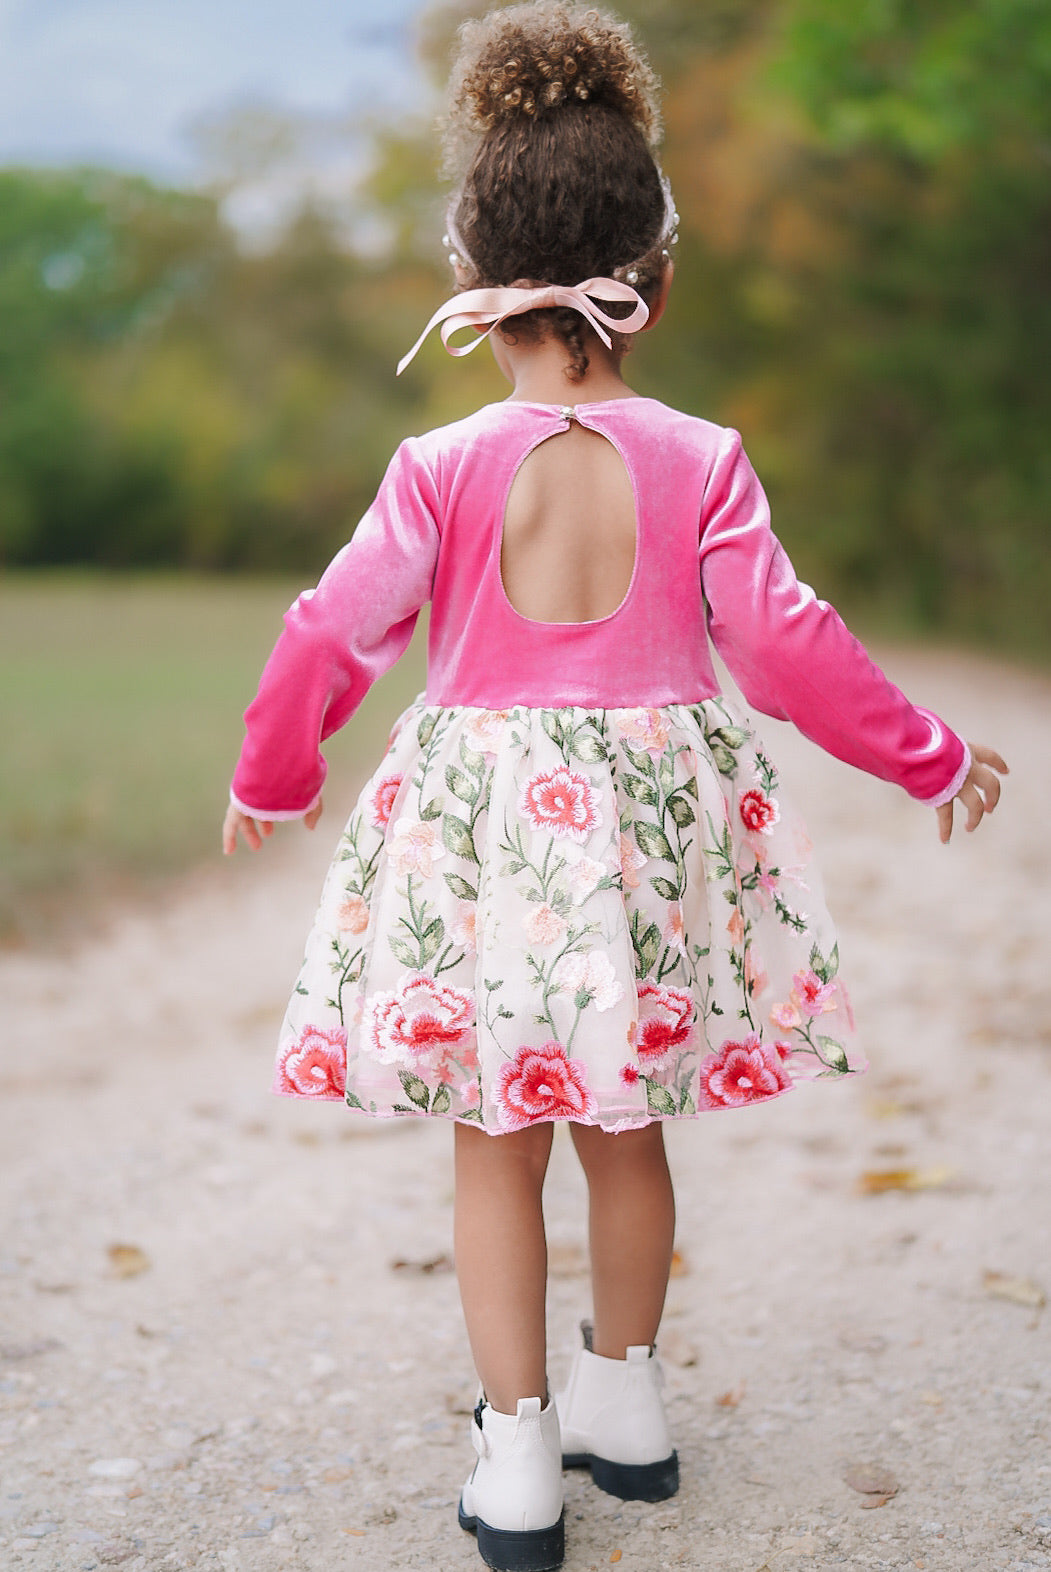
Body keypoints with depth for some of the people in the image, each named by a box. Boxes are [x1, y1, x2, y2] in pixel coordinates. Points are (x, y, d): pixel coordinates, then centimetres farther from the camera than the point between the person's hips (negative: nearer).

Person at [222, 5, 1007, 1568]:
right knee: (628, 1128, 19)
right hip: (655, 812, 2)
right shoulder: (701, 460, -8)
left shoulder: (442, 468, -9)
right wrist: (931, 756, 6)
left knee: (498, 1144, 11)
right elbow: (784, 646, -7)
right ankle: (625, 1395, 37)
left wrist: (270, 776, 13)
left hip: (486, 826, -1)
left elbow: (334, 635, -4)